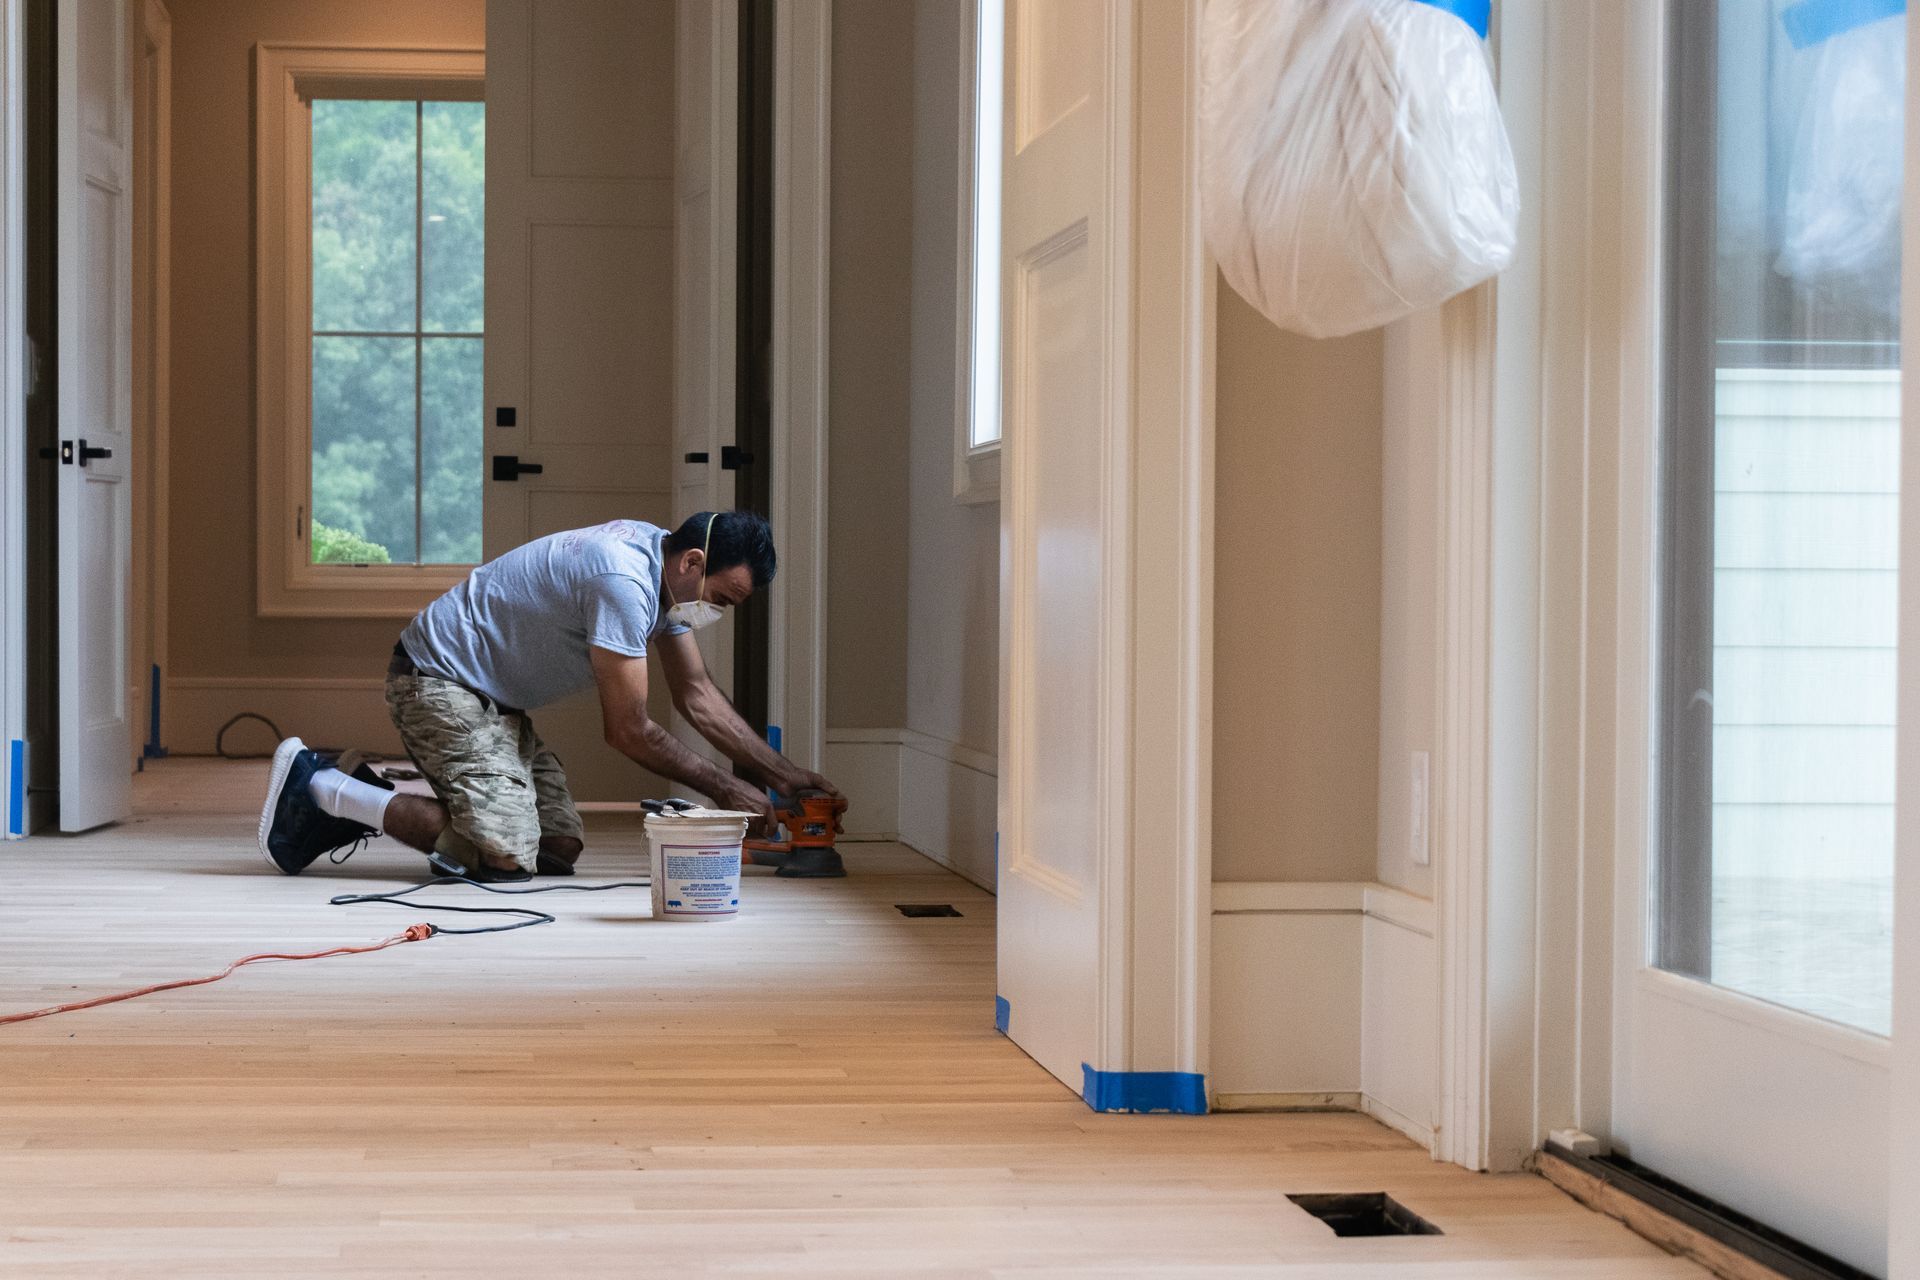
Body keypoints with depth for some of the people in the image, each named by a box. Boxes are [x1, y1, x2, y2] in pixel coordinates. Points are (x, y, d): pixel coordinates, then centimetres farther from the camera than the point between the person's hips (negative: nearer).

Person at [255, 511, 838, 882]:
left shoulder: (660, 560, 4)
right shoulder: (622, 581, -26)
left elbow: (698, 696, 11)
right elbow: (628, 731, -21)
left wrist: (783, 774, 7)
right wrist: (725, 789, -13)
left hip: (492, 698, 11)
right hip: (438, 681, -11)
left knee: (560, 847, 4)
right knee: (508, 856, -20)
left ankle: (358, 792, 10)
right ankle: (317, 785, -10)